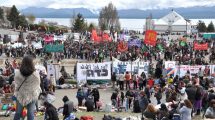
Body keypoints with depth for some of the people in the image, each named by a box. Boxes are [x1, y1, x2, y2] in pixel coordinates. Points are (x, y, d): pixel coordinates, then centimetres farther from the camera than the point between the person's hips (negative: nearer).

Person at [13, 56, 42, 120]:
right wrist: (37, 93, 12)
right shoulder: (35, 74, -19)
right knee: (30, 113, 8)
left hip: (20, 95, 1)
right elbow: (37, 85, -5)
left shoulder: (17, 73, -15)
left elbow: (16, 85, -4)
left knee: (18, 112, 15)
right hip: (32, 95, -1)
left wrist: (16, 93, 12)